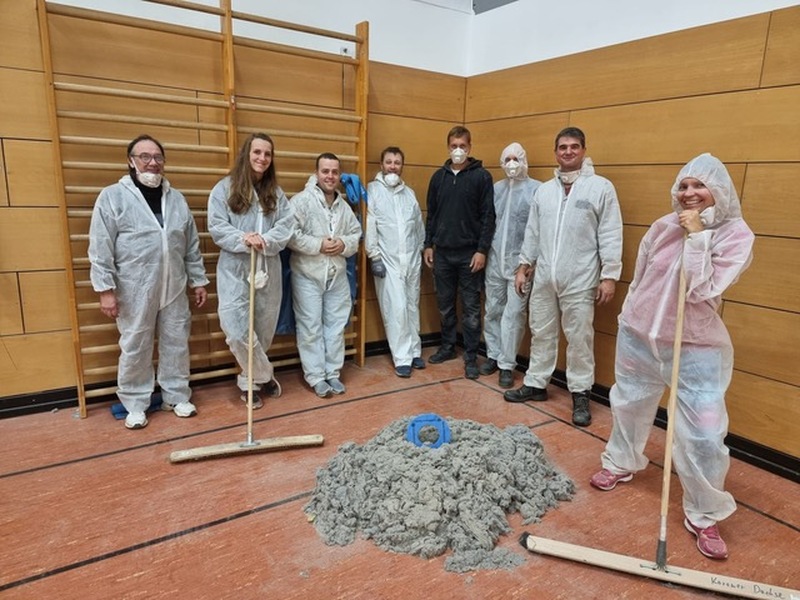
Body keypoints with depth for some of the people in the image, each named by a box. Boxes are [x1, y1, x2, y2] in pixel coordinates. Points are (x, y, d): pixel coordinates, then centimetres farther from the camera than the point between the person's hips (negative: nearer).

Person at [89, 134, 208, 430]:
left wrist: (198, 281, 11)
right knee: (135, 348, 6)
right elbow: (100, 248, -7)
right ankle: (135, 404, 21)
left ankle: (176, 396, 26)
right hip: (134, 291, -4)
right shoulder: (112, 196, -4)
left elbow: (192, 246, 12)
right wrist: (105, 289, -11)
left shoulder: (176, 199, 9)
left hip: (174, 289, 4)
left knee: (177, 344, 10)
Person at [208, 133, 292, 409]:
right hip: (235, 269, -3)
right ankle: (264, 376, 11)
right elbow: (216, 227, -6)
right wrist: (243, 239, -22)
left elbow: (286, 226, -1)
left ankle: (250, 380, 27)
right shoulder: (225, 188, 1)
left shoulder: (276, 192, 10)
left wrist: (264, 241, -19)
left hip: (268, 269, 3)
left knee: (264, 328, 9)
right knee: (237, 329, -11)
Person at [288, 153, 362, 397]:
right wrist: (318, 245, -20)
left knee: (336, 326, 10)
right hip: (308, 275, -5)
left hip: (337, 274, 6)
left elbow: (356, 233, 13)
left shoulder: (344, 205, 10)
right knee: (311, 328, 0)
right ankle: (316, 377, 11)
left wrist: (344, 244, -8)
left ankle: (332, 373, 22)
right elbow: (290, 234, -16)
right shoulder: (301, 200, -9)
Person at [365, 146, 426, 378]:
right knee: (396, 309, -7)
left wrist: (421, 250, 12)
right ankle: (402, 358, 1)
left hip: (412, 258, 5)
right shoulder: (373, 190, -2)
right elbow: (369, 227, -7)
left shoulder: (409, 192, 13)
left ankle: (414, 351, 20)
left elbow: (419, 225, 15)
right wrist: (374, 257, -11)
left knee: (412, 306, 10)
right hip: (388, 260, -4)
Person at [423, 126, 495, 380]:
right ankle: (447, 347, 28)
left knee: (471, 308, 3)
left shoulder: (482, 176, -3)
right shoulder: (439, 176, 9)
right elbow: (431, 214, 12)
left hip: (470, 253, -4)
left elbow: (488, 216, -7)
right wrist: (428, 245, 8)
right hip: (442, 252, 4)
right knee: (445, 304, 13)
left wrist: (482, 250, -12)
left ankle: (471, 356, 12)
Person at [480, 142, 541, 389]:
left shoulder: (537, 189, -5)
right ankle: (493, 355, 27)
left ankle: (507, 364, 11)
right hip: (494, 260, 4)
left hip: (520, 262, -4)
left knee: (514, 313, 0)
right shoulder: (495, 188, 10)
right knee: (492, 310, 12)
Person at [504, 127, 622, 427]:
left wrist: (609, 275, -11)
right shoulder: (544, 190, 11)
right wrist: (524, 265, 11)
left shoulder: (601, 187, -4)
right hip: (544, 277, 5)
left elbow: (611, 235, -7)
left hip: (580, 280, -4)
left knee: (579, 338, 3)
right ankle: (535, 384, 27)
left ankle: (581, 394, 18)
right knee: (541, 333, 13)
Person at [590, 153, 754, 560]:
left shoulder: (736, 234, -12)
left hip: (697, 348, -4)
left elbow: (702, 291, -23)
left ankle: (705, 515, 17)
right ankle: (621, 463, 47)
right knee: (628, 406, 20)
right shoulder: (663, 227, -1)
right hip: (639, 335, 4)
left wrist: (695, 236, -22)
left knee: (703, 434, -5)